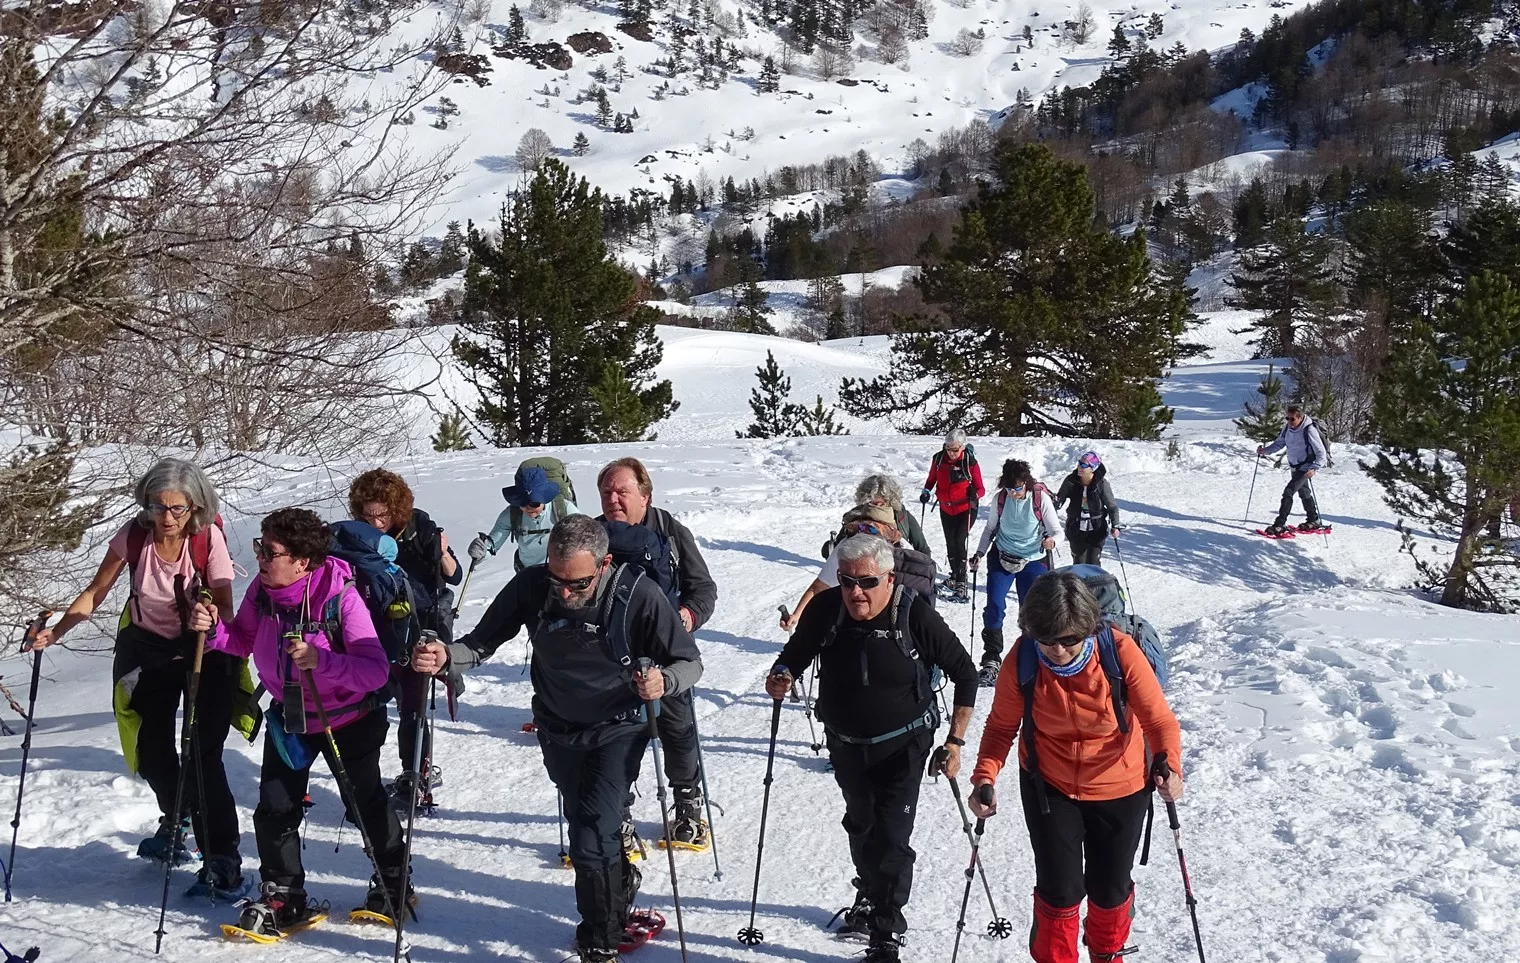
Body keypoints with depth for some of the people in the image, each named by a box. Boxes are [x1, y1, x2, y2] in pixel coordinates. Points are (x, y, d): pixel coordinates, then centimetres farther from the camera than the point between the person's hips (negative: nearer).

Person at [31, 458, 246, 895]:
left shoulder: (208, 536, -23)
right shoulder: (133, 535, -17)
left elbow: (224, 605, -25)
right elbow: (96, 591, -6)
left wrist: (209, 621, -47)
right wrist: (55, 632, -17)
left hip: (204, 649, -3)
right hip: (148, 647, 3)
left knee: (203, 753, -13)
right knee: (151, 748, 10)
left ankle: (222, 859, -8)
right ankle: (175, 822, 40)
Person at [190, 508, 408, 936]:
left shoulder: (341, 597, -31)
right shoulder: (262, 590, -15)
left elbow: (376, 670, -34)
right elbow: (243, 641, 1)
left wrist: (321, 660, -48)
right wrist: (212, 628, -20)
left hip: (347, 719, -5)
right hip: (288, 717, 5)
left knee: (365, 804, 10)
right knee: (275, 809, 4)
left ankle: (394, 886, 32)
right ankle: (282, 896, 21)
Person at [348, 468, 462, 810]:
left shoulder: (420, 529, -14)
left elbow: (455, 577, -10)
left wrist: (443, 554, -29)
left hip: (424, 628, -5)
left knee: (412, 706, -10)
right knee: (406, 703, 15)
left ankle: (415, 782, -6)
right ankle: (421, 771, 29)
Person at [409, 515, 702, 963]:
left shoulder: (637, 594, -26)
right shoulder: (532, 586, -19)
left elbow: (689, 661, -18)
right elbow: (482, 643, -13)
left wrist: (663, 682, -40)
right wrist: (445, 657, -34)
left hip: (617, 729, -4)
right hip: (557, 730, 4)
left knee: (590, 841, -16)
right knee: (584, 823, 24)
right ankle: (621, 881, 53)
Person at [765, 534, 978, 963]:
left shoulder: (915, 615, -23)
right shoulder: (825, 609, -15)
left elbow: (965, 674, -11)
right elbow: (797, 652, 3)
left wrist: (955, 740, -12)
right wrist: (781, 675, -21)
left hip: (902, 745, -4)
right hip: (845, 743, 4)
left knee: (890, 838, -10)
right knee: (860, 826, 23)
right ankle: (869, 896, 47)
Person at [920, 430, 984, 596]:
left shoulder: (970, 462, -17)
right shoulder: (938, 459, -8)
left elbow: (980, 488, -11)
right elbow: (932, 478, 10)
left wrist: (975, 494, -33)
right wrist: (926, 491, -8)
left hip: (966, 509, -4)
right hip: (946, 509, 4)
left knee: (959, 541, -16)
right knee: (950, 543, 13)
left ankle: (961, 581, -8)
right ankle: (955, 575, 33)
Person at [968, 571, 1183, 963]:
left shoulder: (1120, 651, -28)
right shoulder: (1022, 659, -23)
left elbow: (1159, 720, -22)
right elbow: (1002, 725, -11)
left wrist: (1169, 766, -40)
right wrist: (985, 776, -26)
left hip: (1120, 787, 0)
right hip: (1048, 785, 0)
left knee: (1110, 886, 16)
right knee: (1059, 887, 0)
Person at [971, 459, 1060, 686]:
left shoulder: (1041, 498, -14)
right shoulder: (1000, 498, -6)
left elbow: (1056, 530, -10)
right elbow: (990, 528, 9)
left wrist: (1051, 540, -32)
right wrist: (980, 552, 1)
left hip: (1033, 561, -2)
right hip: (1002, 557, 2)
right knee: (994, 606, -10)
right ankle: (991, 660, -1)